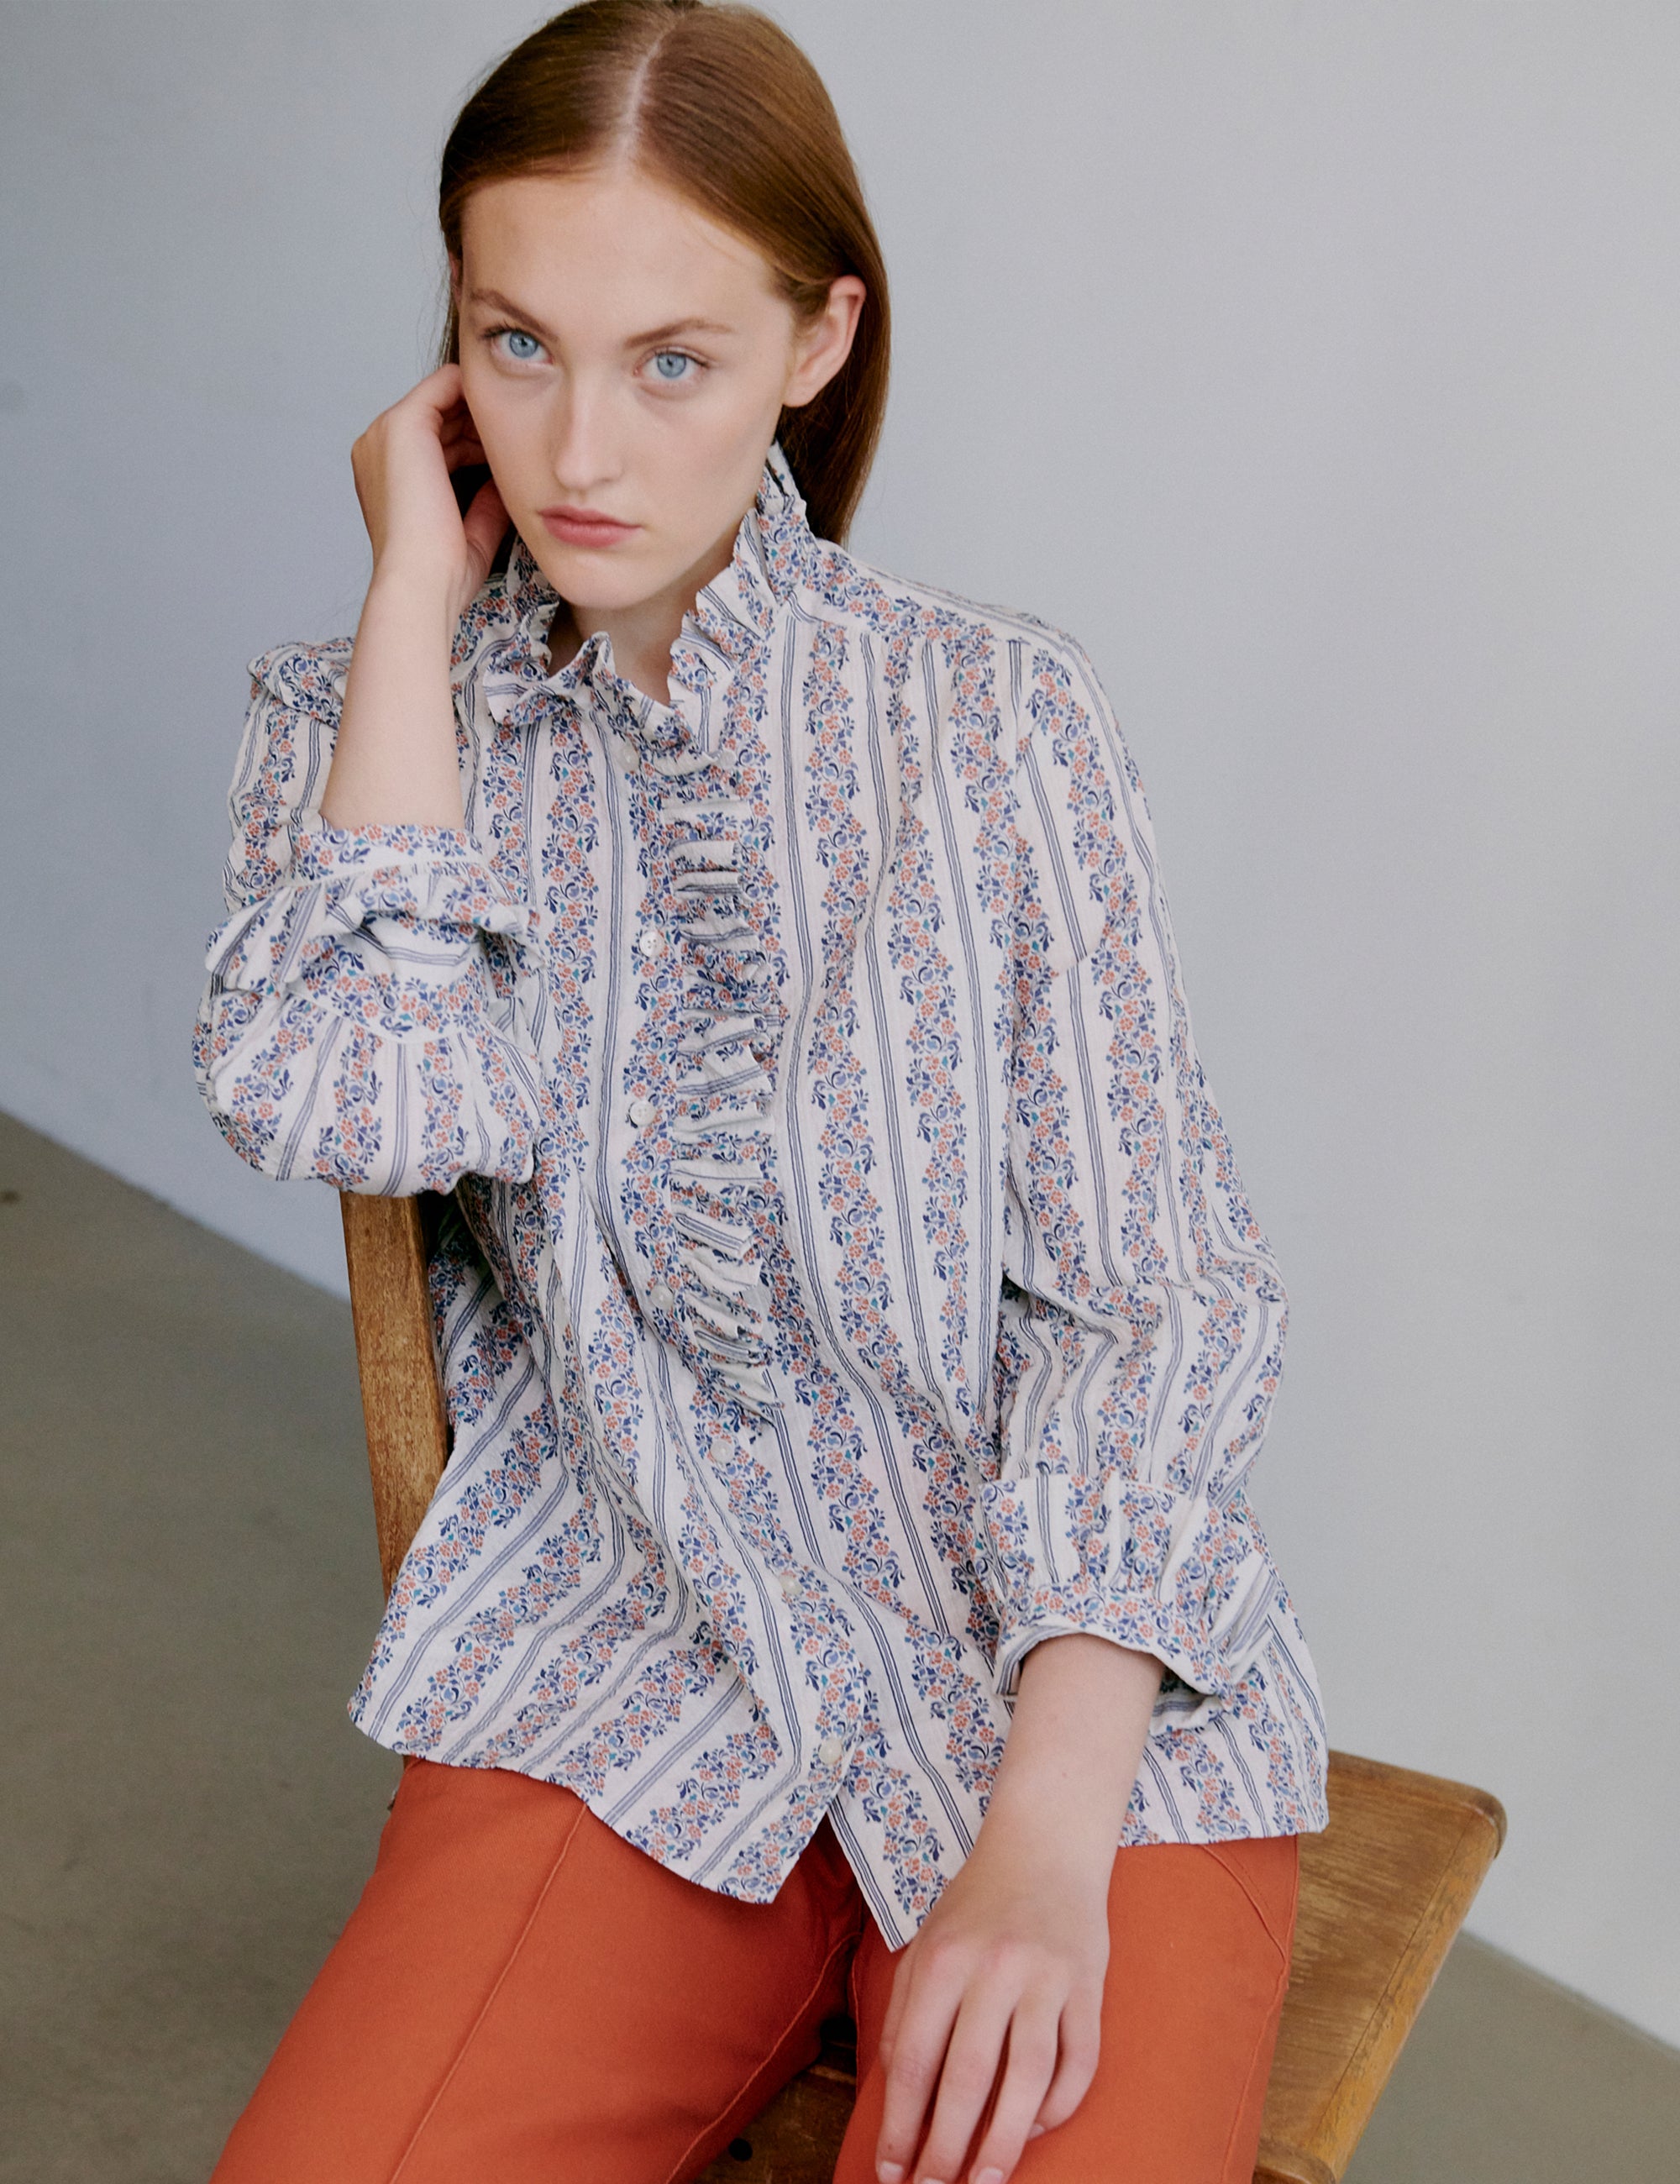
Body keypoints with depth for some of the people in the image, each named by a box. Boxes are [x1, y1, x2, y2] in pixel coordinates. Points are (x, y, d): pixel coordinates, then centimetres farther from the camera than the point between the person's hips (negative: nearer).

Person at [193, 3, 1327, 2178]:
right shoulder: (361, 723, 7)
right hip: (627, 1670, 2)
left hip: (1072, 1665, -1)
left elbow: (1155, 1290, -4)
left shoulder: (996, 712, 1)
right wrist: (422, 585, -7)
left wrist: (1049, 1836, -16)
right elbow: (349, 1104, -15)